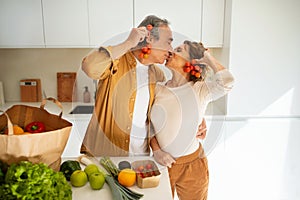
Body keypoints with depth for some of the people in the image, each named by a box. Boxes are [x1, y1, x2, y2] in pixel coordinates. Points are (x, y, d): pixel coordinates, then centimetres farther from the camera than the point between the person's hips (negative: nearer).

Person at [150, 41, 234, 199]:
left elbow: (226, 81, -29)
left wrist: (207, 56, -16)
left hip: (192, 165, -1)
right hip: (162, 163, 2)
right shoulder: (157, 89, -3)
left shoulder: (200, 90, -10)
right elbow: (148, 126, 4)